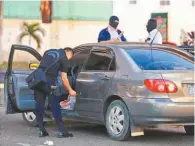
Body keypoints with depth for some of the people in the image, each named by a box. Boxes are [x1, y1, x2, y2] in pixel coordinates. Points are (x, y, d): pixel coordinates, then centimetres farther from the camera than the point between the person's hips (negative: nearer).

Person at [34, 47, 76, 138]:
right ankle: (61, 131, 3)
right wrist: (70, 91, 16)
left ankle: (42, 131, 12)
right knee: (55, 105, 1)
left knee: (39, 104, 10)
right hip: (49, 80, -5)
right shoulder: (64, 58, 7)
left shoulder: (48, 52, 25)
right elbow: (64, 78, 6)